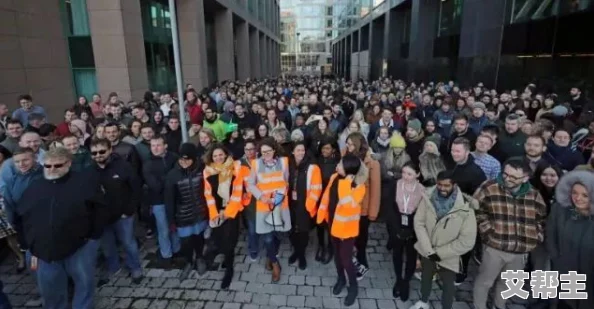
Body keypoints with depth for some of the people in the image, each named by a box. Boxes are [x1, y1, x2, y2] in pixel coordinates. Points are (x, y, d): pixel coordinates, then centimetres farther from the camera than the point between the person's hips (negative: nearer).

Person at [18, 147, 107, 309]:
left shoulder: (86, 183, -5)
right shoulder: (33, 188, 9)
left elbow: (100, 209, -3)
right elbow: (24, 220, 15)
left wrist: (93, 237, -6)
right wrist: (33, 249, 11)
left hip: (80, 247, -4)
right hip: (46, 252, 4)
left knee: (84, 283, 10)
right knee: (51, 293, 16)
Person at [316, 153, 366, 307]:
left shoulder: (358, 186, -23)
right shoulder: (334, 178, -6)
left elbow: (348, 205, -35)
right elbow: (327, 197, 3)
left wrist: (347, 183, -35)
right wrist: (322, 215, 5)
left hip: (347, 227, -6)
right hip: (333, 224, 6)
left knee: (346, 259, 3)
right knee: (337, 254, 22)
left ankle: (353, 286, 29)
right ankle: (341, 279, 46)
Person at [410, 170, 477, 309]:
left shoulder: (465, 208, -24)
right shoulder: (428, 198, -15)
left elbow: (467, 241, -22)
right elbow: (419, 223, -12)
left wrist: (440, 253, -19)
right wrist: (428, 250, -19)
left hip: (448, 258, -3)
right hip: (427, 252, 4)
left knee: (448, 286, 17)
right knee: (425, 278, 27)